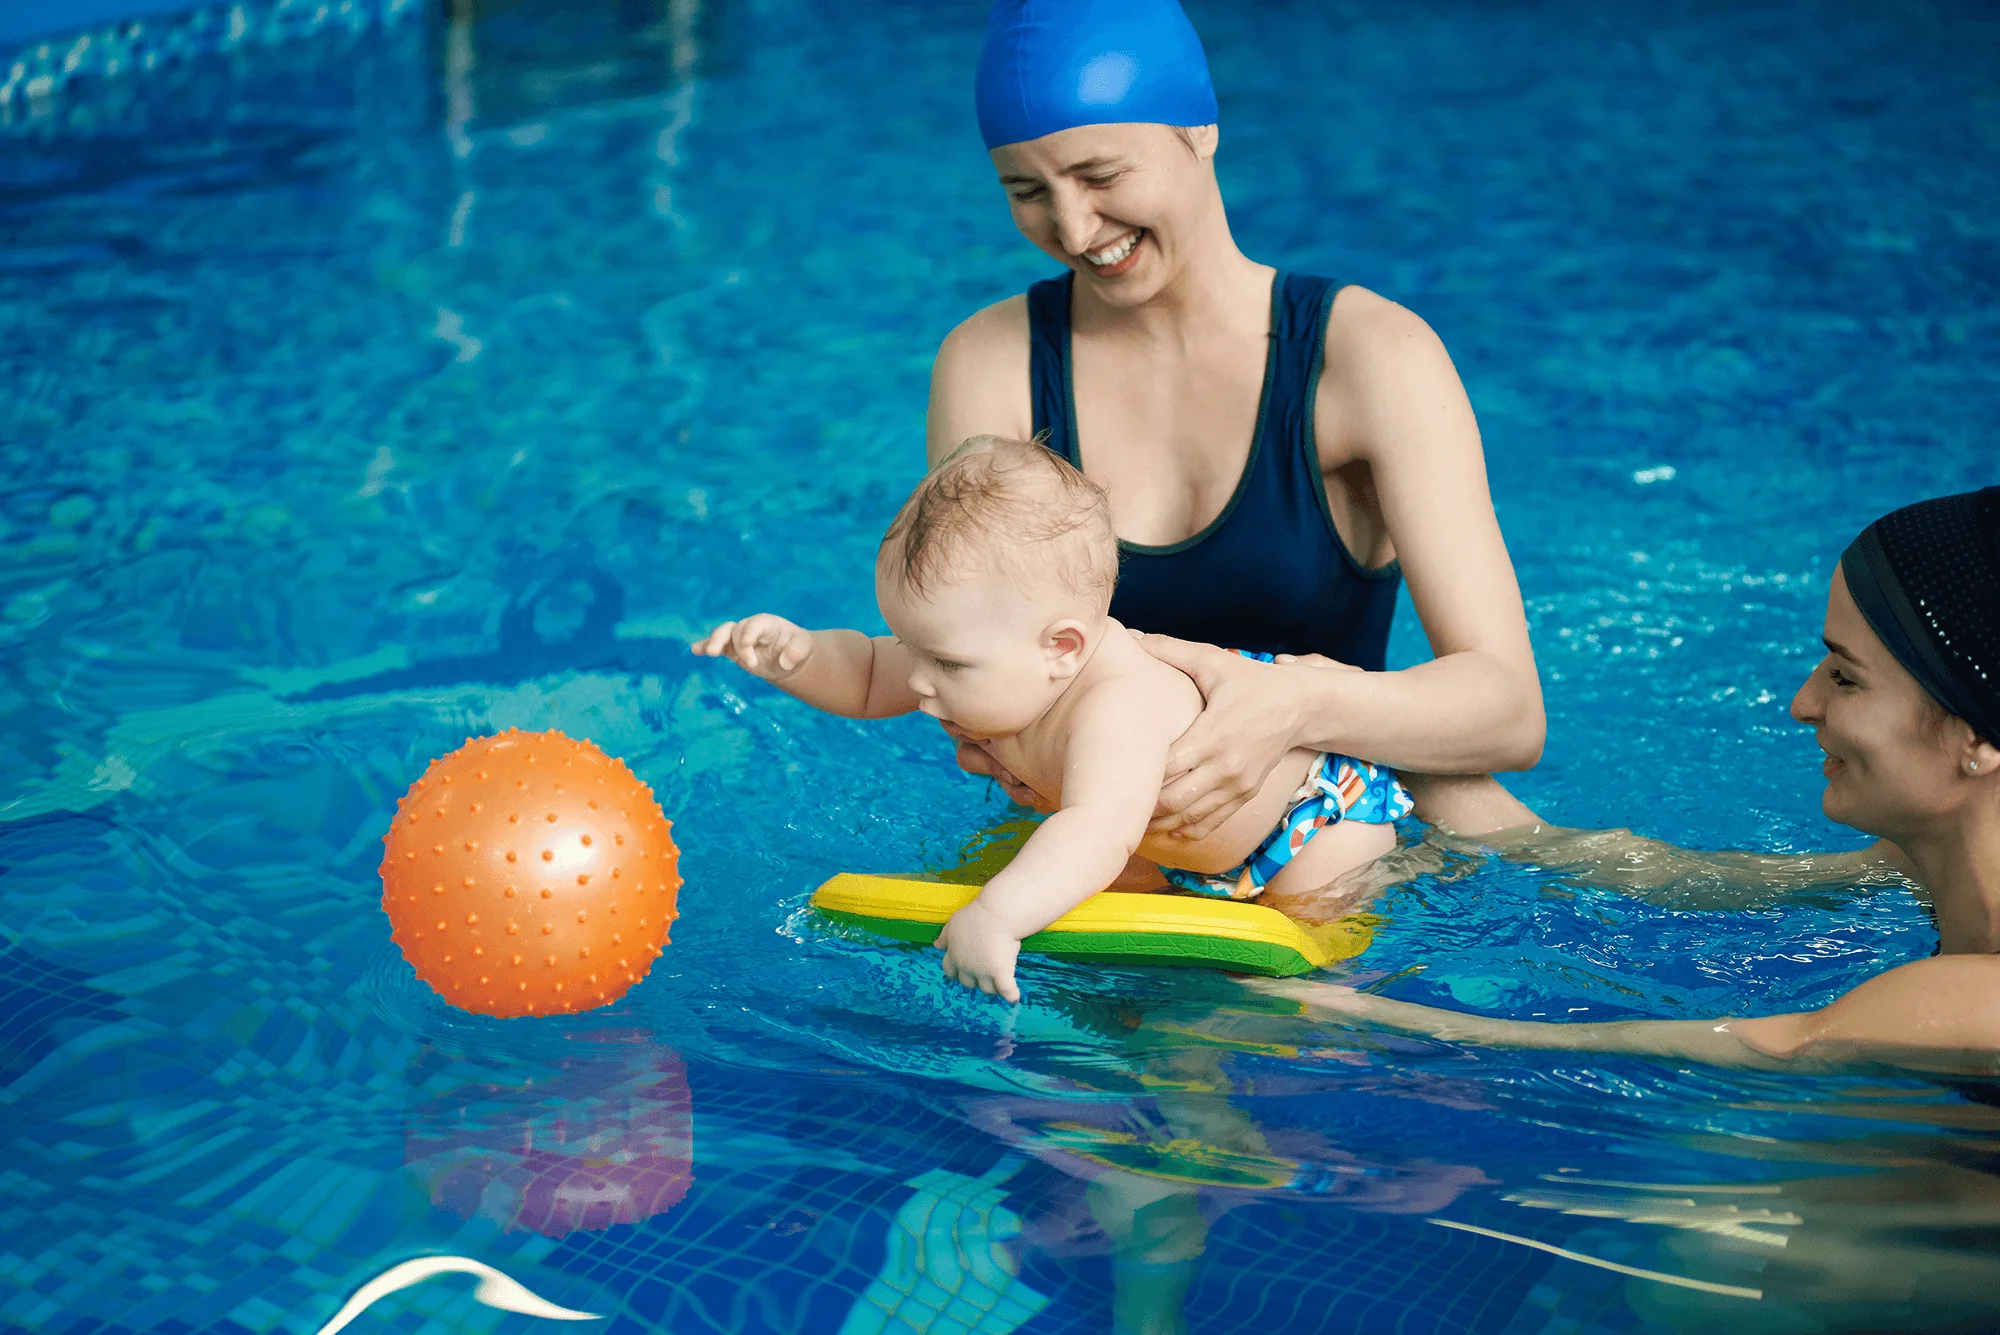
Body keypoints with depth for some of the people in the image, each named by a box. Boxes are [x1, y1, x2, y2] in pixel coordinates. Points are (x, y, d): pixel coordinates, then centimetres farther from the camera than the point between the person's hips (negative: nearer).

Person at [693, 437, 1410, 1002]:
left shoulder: (1119, 709, -48)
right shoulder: (1007, 669, -21)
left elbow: (1100, 833, -64)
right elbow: (866, 677, -5)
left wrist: (996, 917, -77)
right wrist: (798, 655, -26)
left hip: (1322, 802, -8)